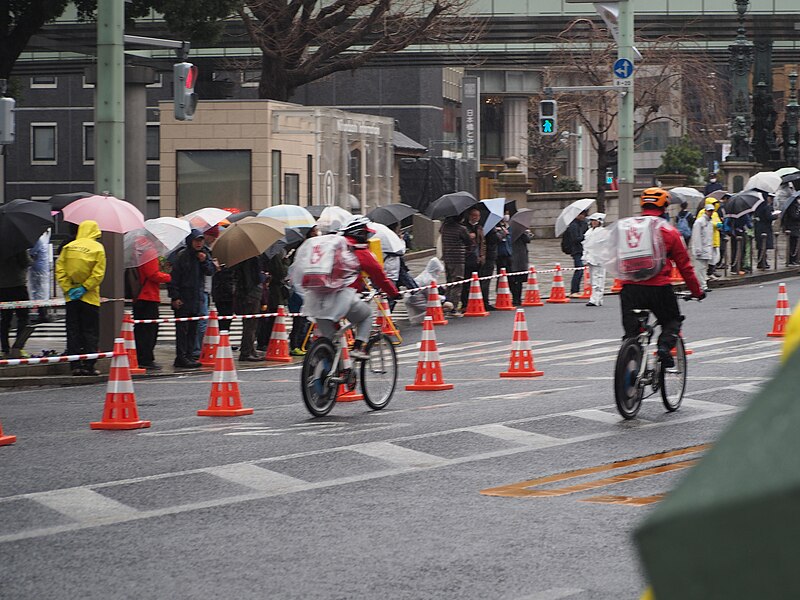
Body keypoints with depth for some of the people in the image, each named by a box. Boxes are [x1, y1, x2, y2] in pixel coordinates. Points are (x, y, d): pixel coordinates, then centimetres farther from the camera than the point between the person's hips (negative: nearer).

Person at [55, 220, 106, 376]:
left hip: (71, 297, 2)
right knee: (90, 332, 4)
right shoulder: (98, 248, -4)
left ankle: (76, 366, 4)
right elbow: (98, 273, -11)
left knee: (73, 331, 7)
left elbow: (59, 270, -2)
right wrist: (84, 288, -7)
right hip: (90, 298, -2)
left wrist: (68, 288, -2)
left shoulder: (68, 247, 3)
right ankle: (89, 366, 0)